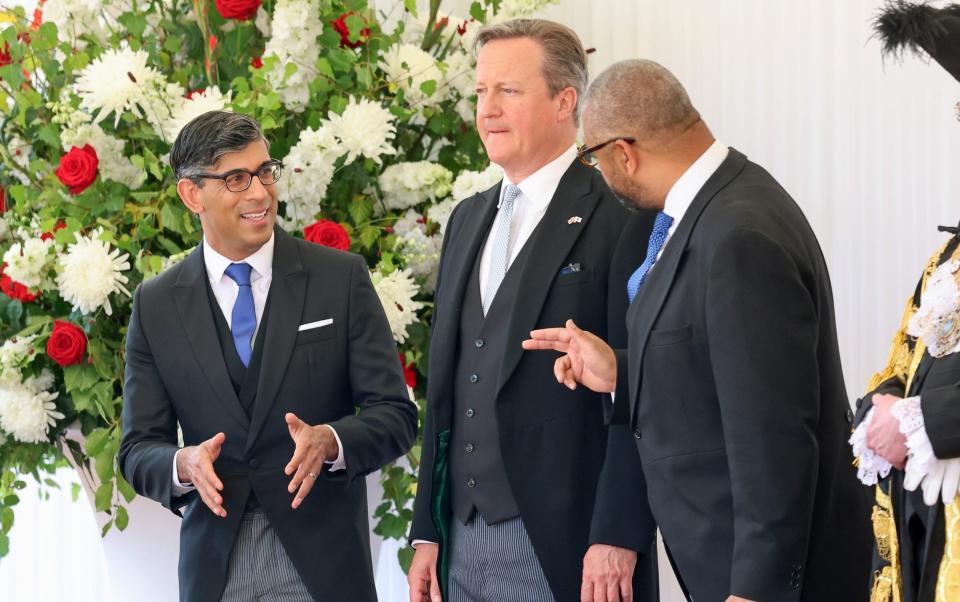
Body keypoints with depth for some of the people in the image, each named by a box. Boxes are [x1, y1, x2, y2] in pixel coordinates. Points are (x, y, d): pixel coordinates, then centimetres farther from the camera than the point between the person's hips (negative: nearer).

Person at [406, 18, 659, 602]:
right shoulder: (469, 219, 17)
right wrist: (427, 532, 14)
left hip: (564, 546, -6)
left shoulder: (621, 217, -7)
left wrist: (618, 537, -16)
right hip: (462, 544, 6)